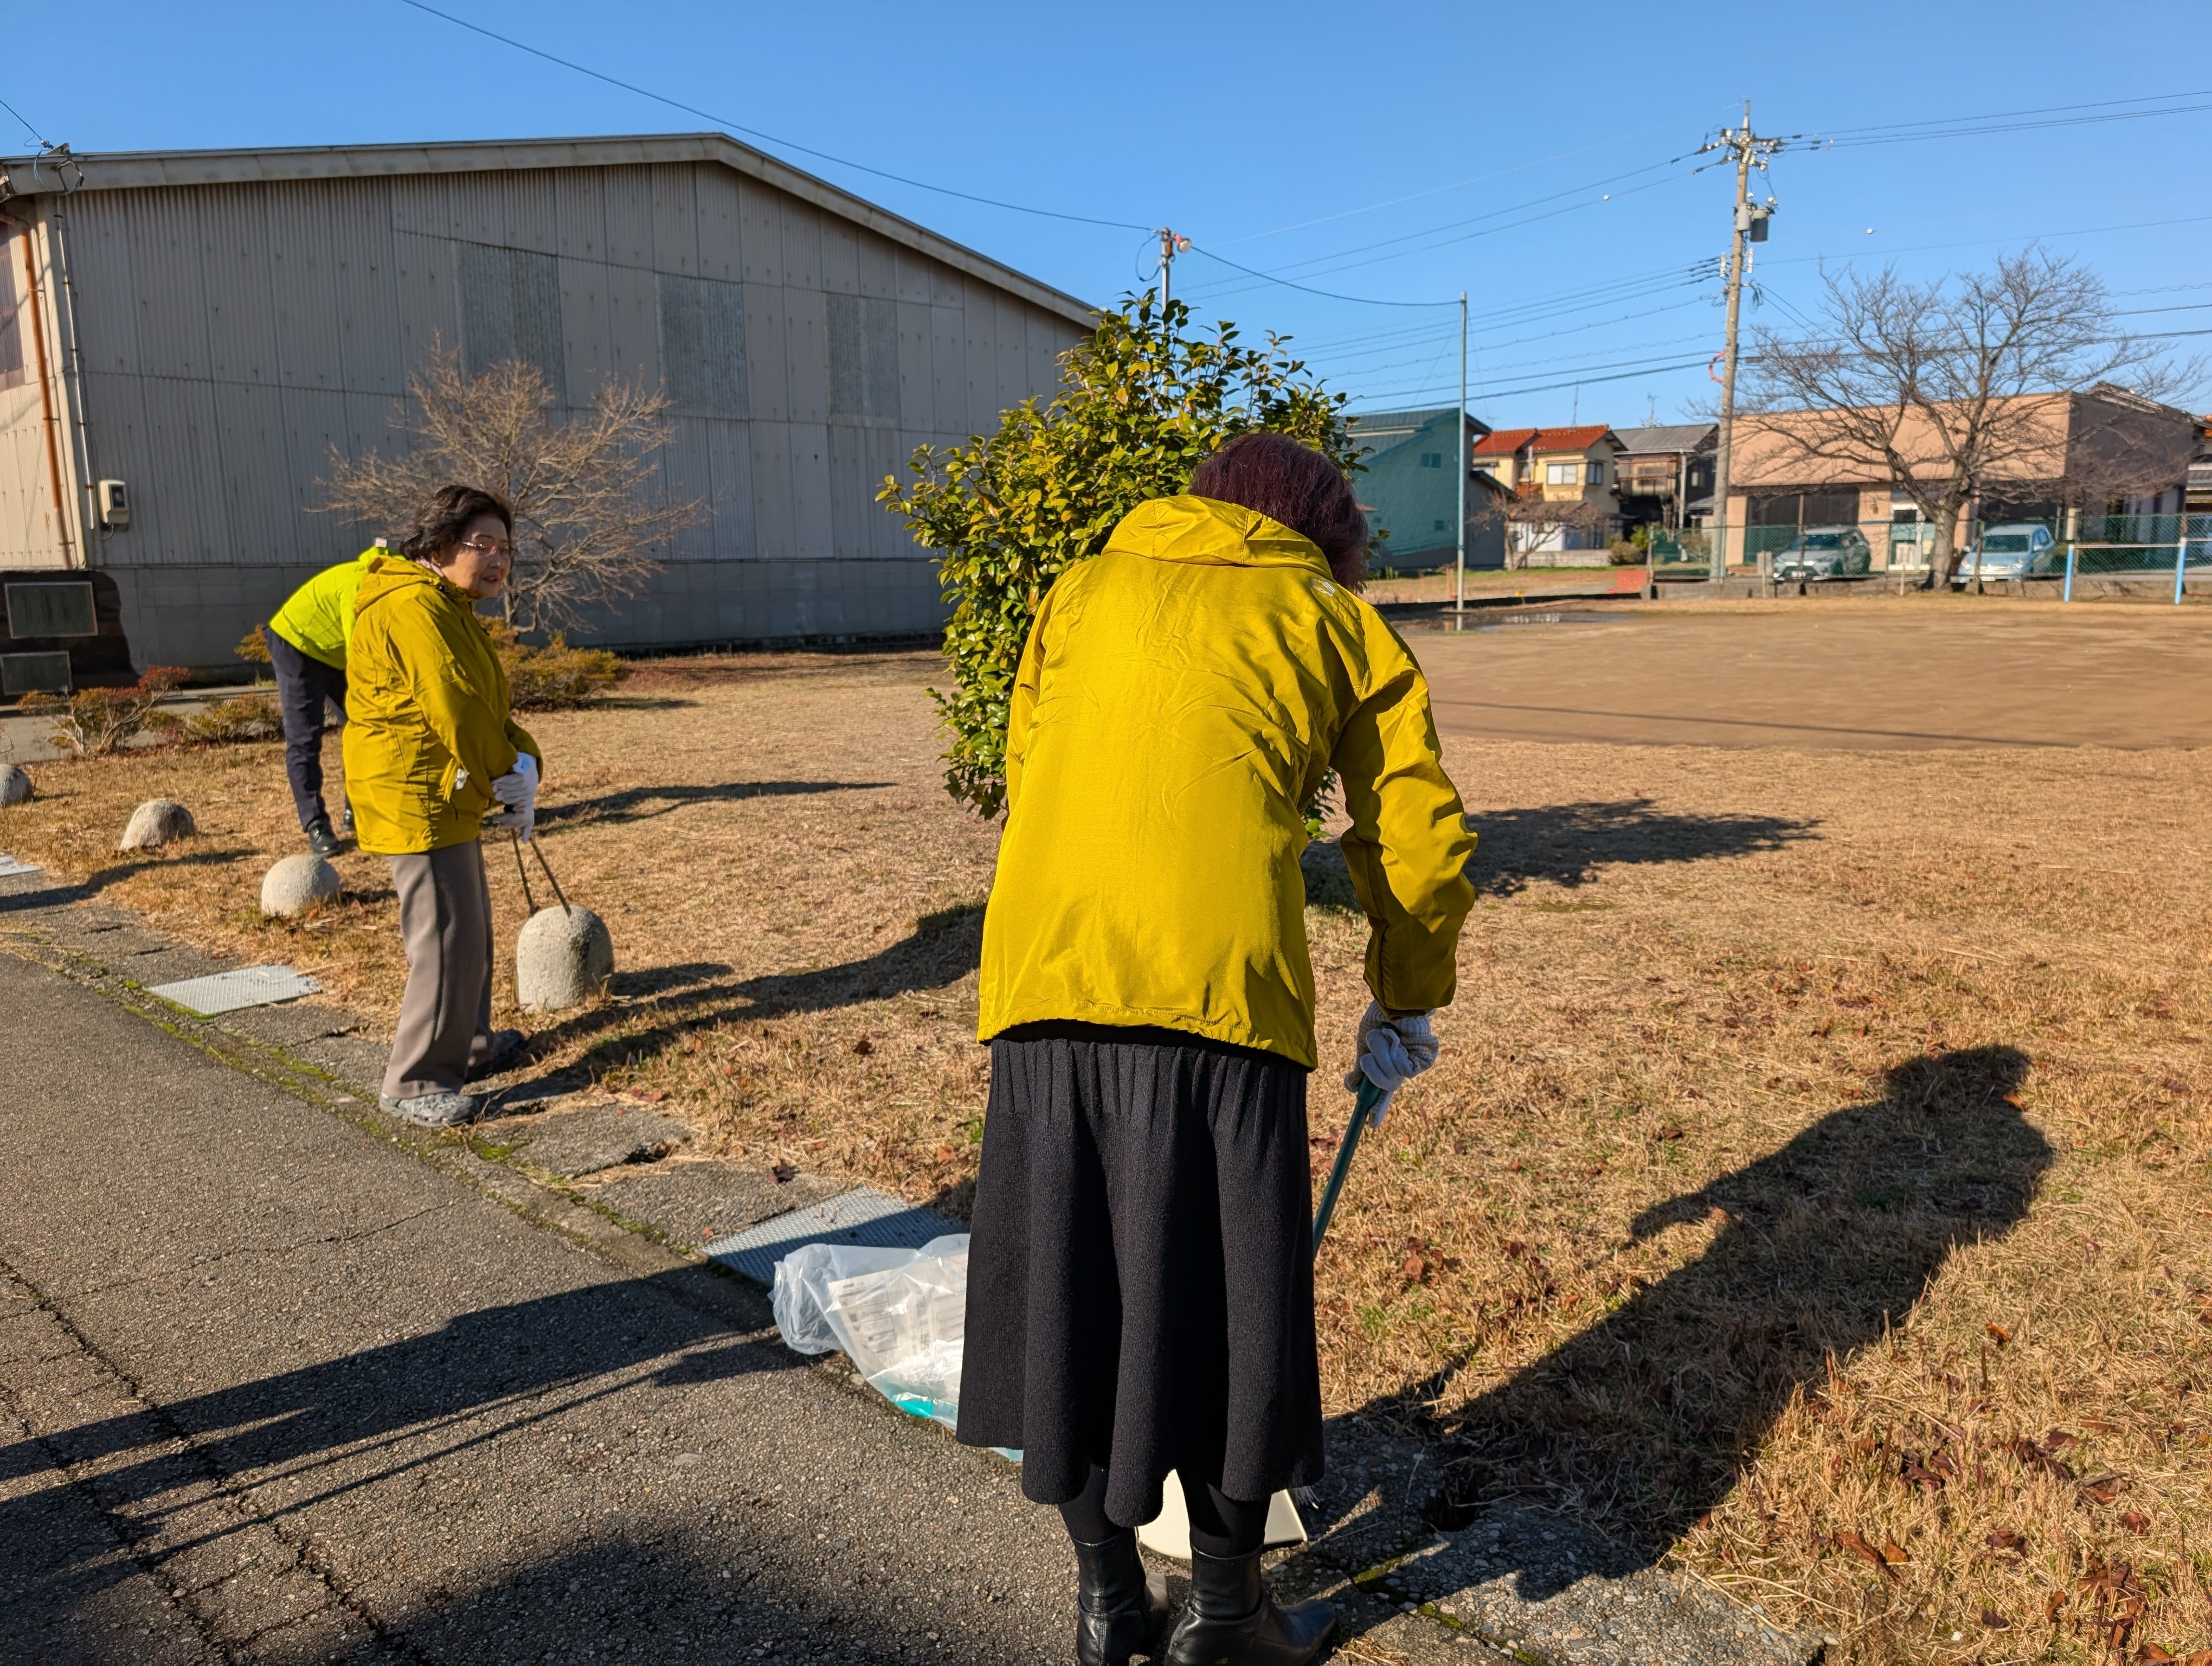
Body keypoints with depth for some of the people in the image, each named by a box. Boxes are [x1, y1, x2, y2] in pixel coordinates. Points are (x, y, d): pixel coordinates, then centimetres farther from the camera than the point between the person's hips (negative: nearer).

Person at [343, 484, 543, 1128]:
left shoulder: (452, 610, 17)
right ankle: (417, 1082, 0)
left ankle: (469, 1044, 36)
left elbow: (486, 708, 13)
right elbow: (454, 708, -22)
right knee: (447, 937, -9)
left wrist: (522, 764, -5)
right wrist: (504, 781, -11)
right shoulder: (414, 606, -18)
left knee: (471, 926, 21)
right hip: (416, 798, -11)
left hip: (448, 796, 11)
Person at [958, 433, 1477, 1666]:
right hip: (1221, 991, -2)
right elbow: (1421, 839, 18)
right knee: (1223, 1305, 12)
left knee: (1072, 1287, 14)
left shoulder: (1084, 591, 25)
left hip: (1046, 978, 3)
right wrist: (1408, 1005, 32)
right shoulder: (1334, 621, 19)